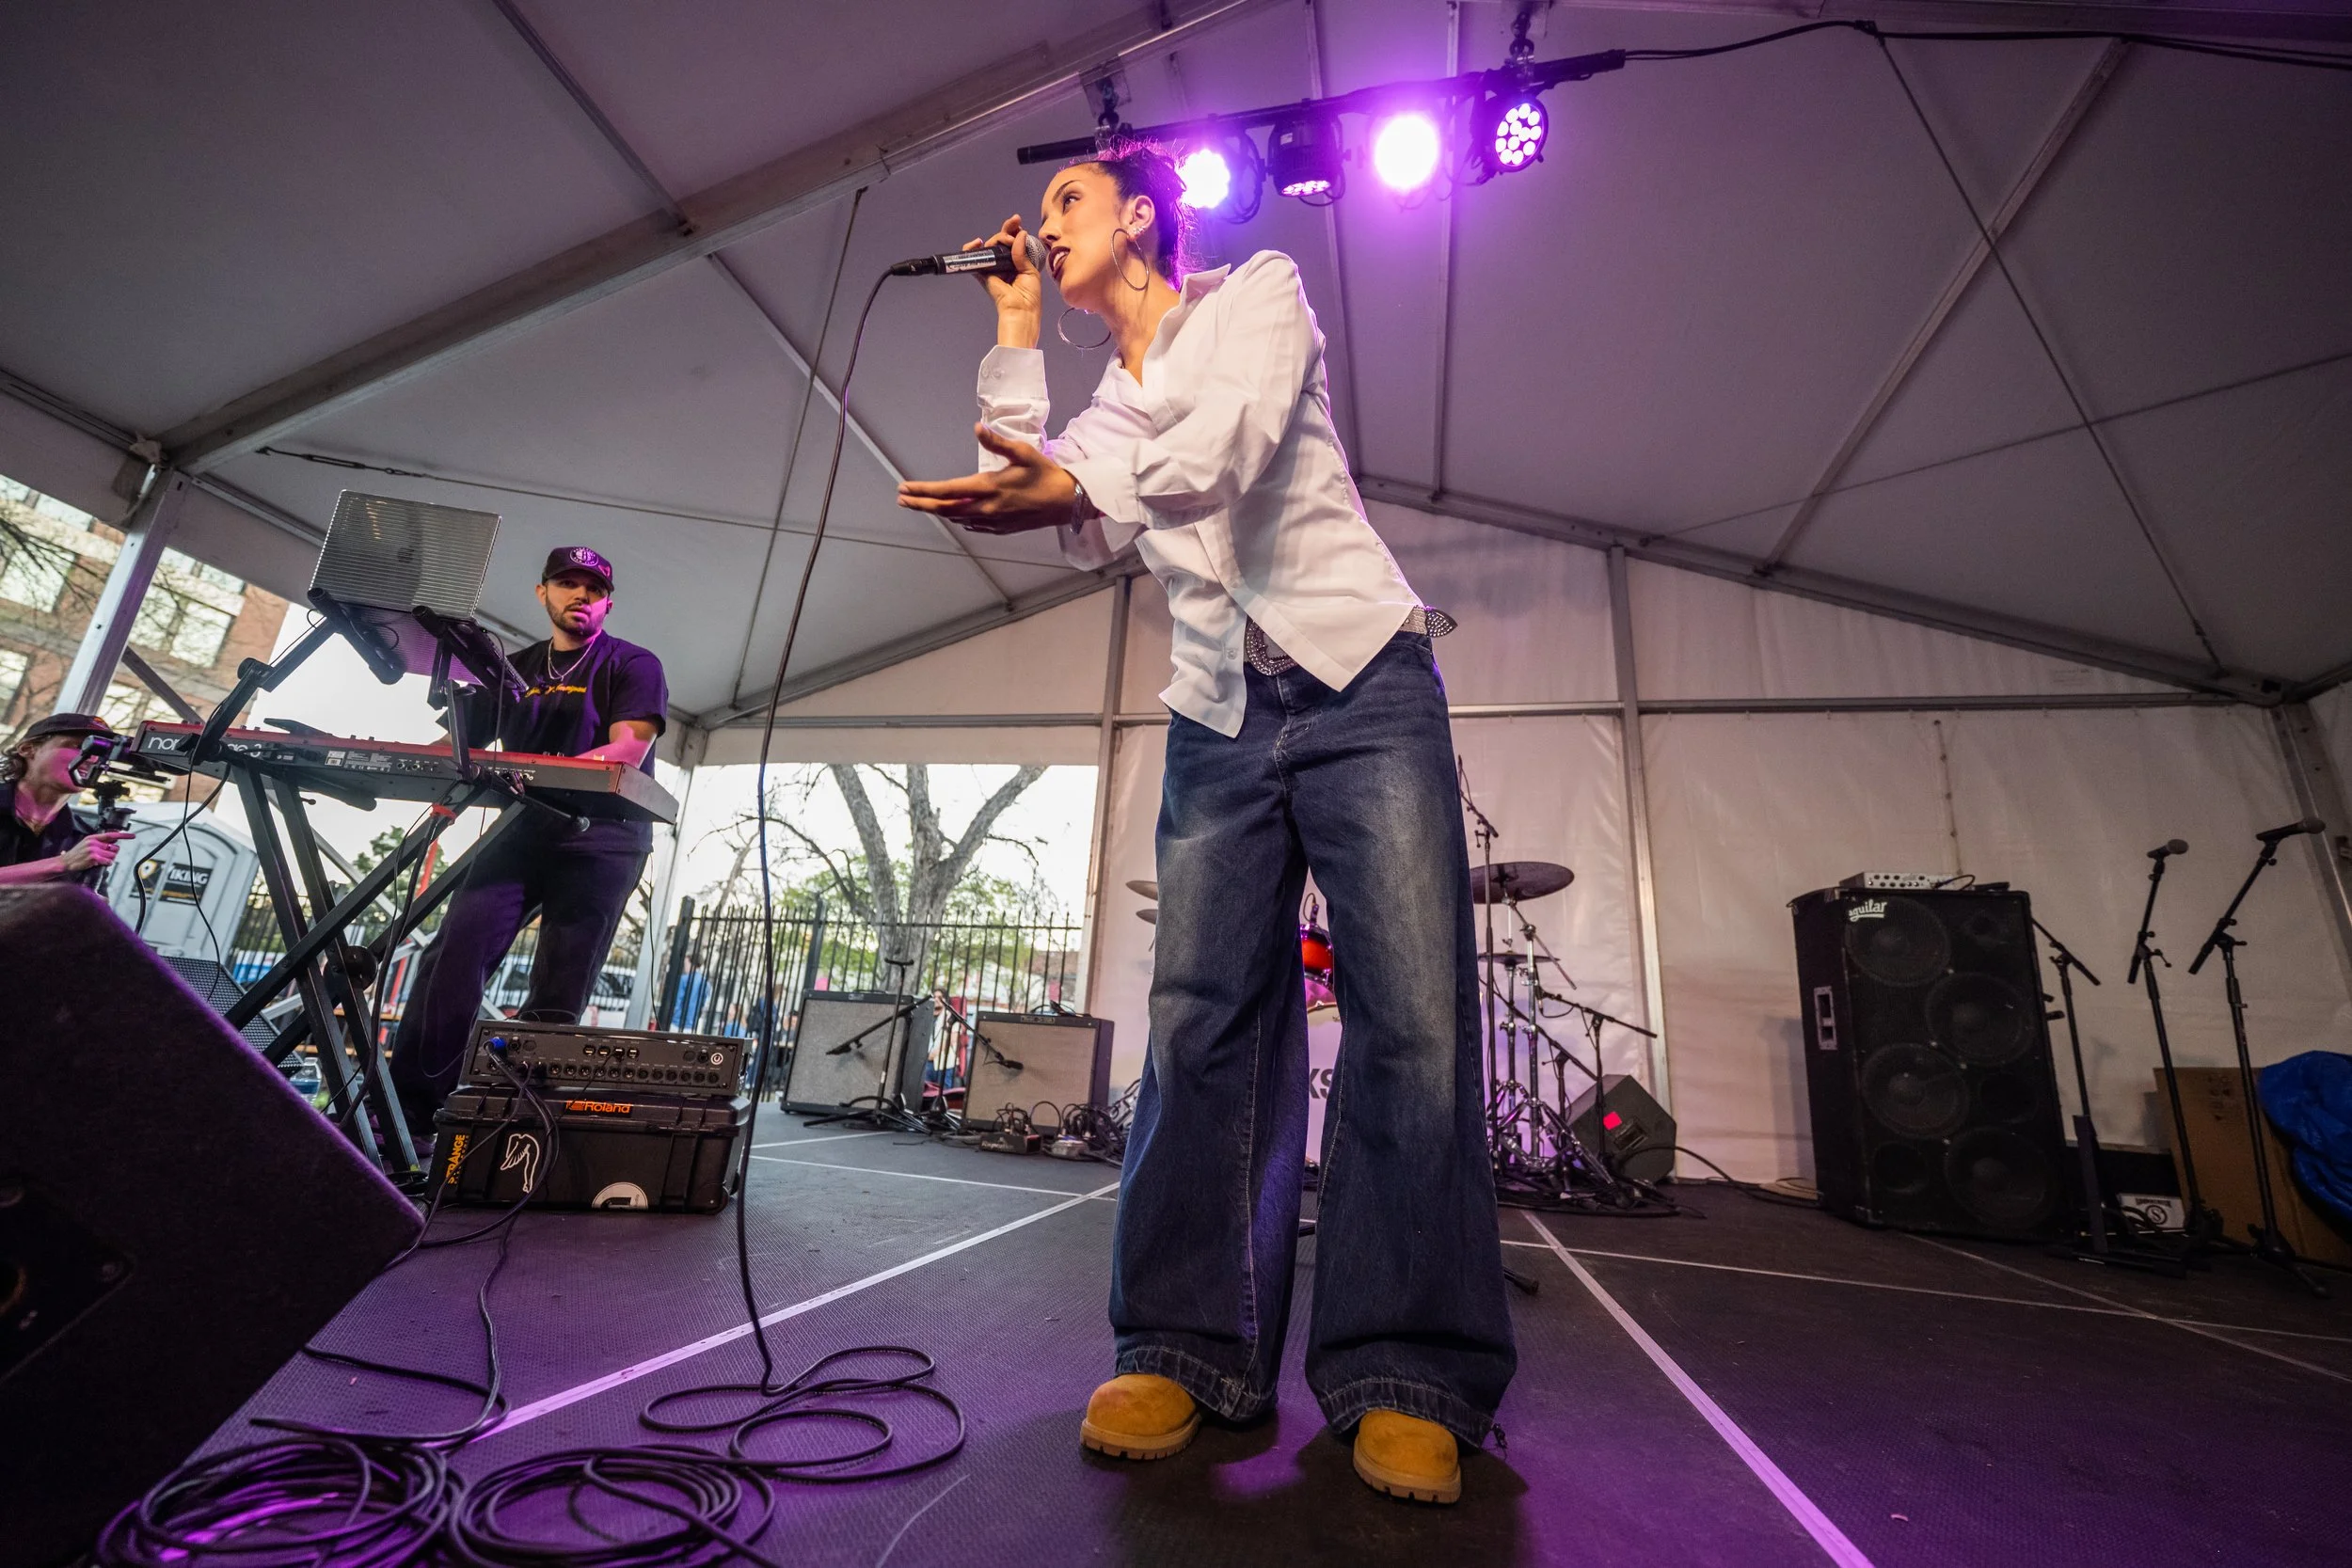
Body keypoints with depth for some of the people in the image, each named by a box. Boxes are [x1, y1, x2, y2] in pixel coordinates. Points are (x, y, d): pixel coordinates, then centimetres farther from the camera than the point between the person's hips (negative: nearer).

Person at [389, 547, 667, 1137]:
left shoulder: (632, 665, 4)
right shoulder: (514, 669, 21)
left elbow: (630, 746, -12)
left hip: (601, 837, -4)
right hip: (520, 831, 5)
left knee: (555, 993, -6)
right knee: (452, 957, -10)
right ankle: (406, 1111, -6)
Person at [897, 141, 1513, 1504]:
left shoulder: (1261, 290, 13)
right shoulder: (1109, 405, 26)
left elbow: (1233, 439, -9)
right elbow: (1083, 532, 5)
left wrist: (1082, 480, -28)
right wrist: (1018, 345, 16)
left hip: (1361, 676, -3)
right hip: (1220, 716, 4)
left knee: (1414, 1015, -12)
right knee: (1205, 1018, -6)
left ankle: (1401, 1377, -2)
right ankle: (1188, 1351, 3)